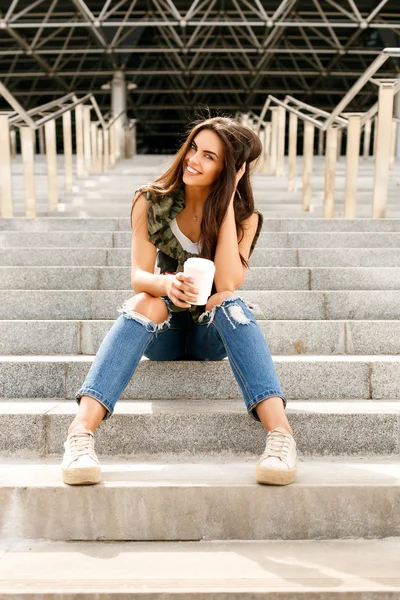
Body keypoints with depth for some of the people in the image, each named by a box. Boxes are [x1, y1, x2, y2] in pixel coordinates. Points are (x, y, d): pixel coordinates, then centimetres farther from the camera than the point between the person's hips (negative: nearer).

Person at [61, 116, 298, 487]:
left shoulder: (244, 217, -7)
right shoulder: (152, 202, -5)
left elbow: (227, 282, -23)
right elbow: (139, 277, -14)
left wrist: (227, 202, -22)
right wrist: (165, 283, -38)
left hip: (215, 332, 0)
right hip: (163, 332, 1)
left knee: (228, 302, -32)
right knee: (144, 303, -32)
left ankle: (279, 432, -46)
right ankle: (81, 433, -44)